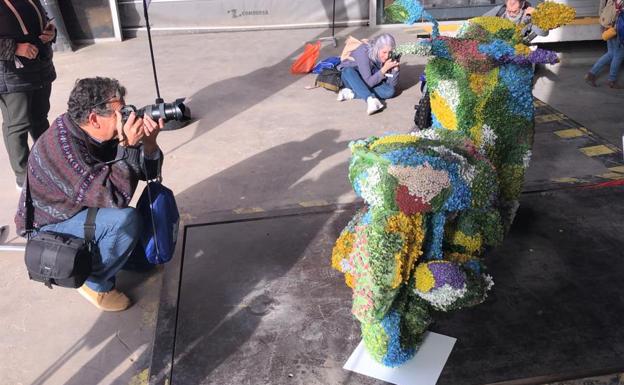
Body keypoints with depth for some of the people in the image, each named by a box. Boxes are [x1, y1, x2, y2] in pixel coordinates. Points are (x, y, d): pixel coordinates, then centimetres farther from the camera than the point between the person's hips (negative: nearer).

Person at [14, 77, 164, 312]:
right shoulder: (62, 146, -33)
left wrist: (148, 142, -26)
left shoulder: (104, 133, -10)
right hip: (48, 226, -8)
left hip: (82, 208, 8)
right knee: (125, 220, -30)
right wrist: (128, 146, -37)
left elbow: (149, 172, -8)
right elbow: (114, 196, -38)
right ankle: (95, 283, -6)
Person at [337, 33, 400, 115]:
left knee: (390, 91, -23)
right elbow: (368, 82, -32)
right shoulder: (363, 52, -30)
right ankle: (371, 99, -44)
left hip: (371, 81, 3)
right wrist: (384, 69, -39)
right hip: (350, 78, -3)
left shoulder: (388, 56, -17)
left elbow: (392, 85, -16)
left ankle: (351, 93, -24)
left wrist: (395, 68, -31)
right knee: (348, 71, -37)